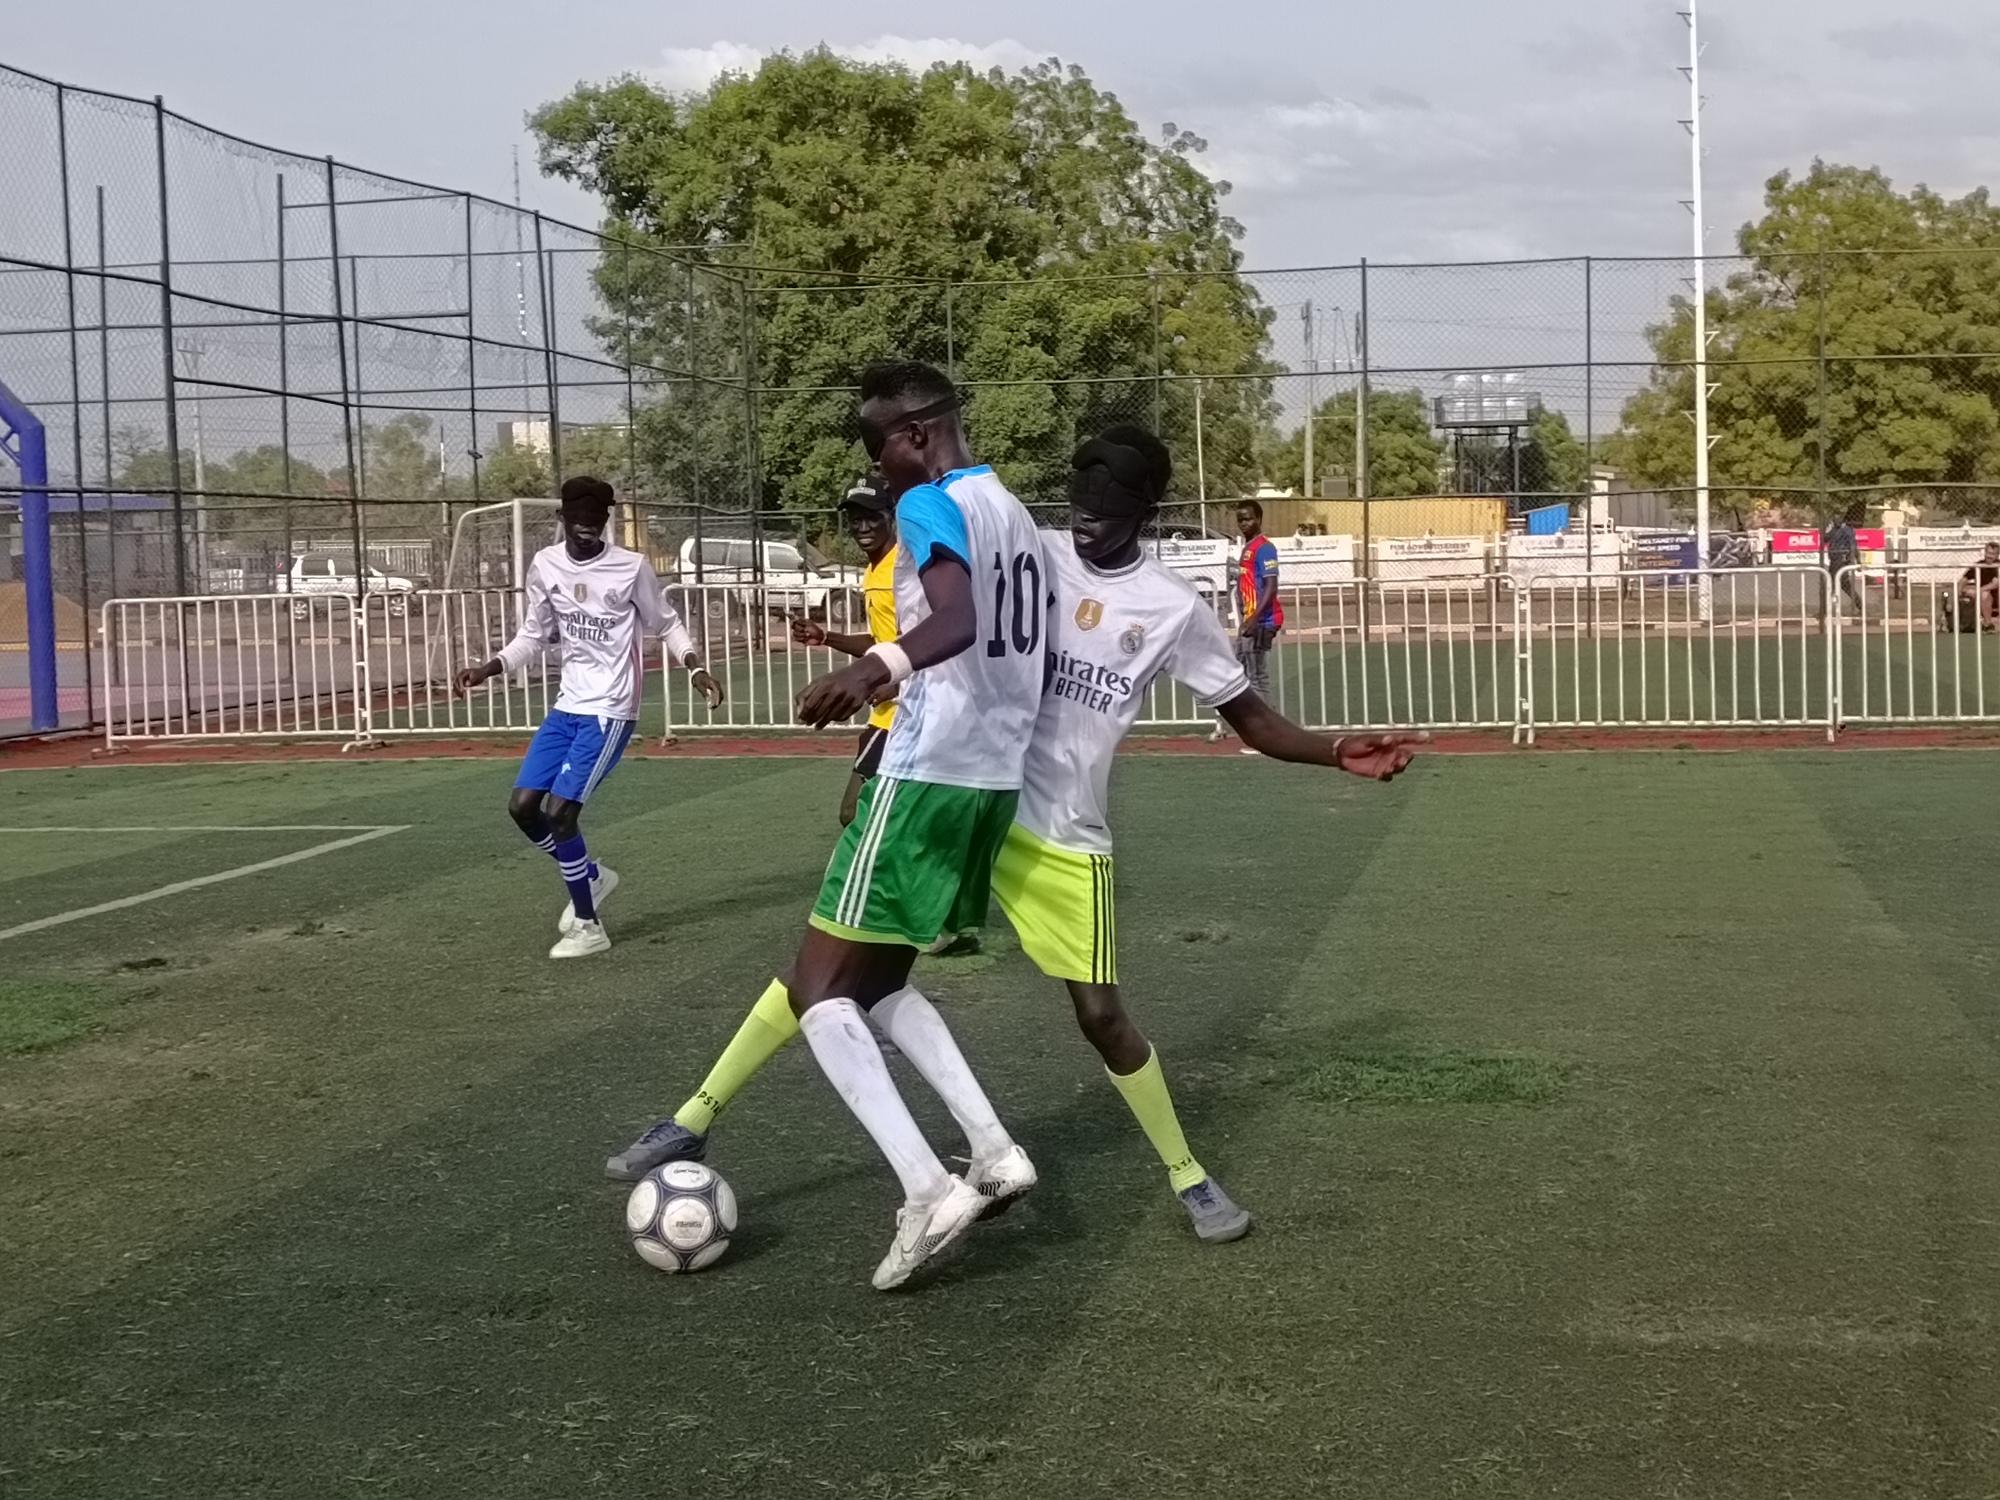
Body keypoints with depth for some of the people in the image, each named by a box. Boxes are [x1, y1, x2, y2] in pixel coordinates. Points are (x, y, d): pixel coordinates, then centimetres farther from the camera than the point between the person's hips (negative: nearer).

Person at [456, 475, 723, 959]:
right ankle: (592, 875, 27)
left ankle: (588, 926, 3)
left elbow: (665, 624, 2)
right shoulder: (545, 566, 2)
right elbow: (533, 634, 13)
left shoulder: (632, 568, -11)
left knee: (559, 811, -13)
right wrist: (487, 669, 0)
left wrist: (696, 668, -12)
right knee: (523, 806, 2)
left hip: (610, 712, -6)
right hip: (567, 707, 6)